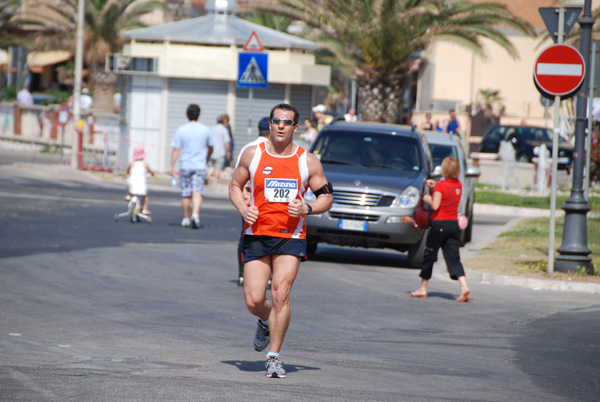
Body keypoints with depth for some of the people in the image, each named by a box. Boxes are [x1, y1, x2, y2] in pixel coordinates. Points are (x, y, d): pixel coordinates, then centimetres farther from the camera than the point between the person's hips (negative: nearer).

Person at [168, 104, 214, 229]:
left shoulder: (181, 130, -4)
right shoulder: (205, 129, 1)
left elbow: (176, 150, -7)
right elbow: (210, 148, 14)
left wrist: (172, 166, -3)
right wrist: (206, 160, 31)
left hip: (185, 166, 0)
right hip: (200, 166, 0)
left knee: (185, 194, 10)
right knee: (197, 193, -7)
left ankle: (186, 219, 18)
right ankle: (195, 214, -27)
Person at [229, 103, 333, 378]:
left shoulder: (308, 161, 2)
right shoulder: (253, 154, 4)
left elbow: (326, 197, 9)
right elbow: (235, 185, 15)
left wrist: (307, 209, -12)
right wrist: (243, 209, -5)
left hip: (291, 238, -1)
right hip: (256, 235, 1)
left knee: (280, 294, -16)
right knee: (253, 301, -4)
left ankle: (274, 358, -6)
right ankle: (266, 321, 34)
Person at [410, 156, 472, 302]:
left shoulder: (440, 186, -13)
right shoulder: (459, 185, 5)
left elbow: (435, 205, -19)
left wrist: (427, 198, -1)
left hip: (439, 223, -5)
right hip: (454, 223, 5)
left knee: (429, 255, 8)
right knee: (453, 257, 3)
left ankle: (423, 288, 17)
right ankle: (464, 286, -15)